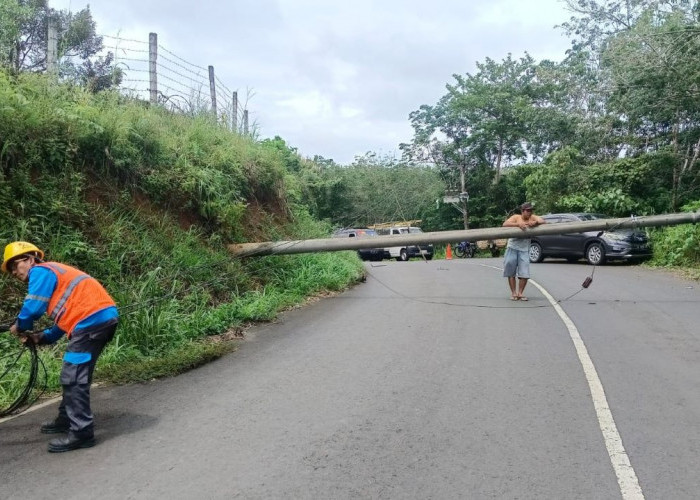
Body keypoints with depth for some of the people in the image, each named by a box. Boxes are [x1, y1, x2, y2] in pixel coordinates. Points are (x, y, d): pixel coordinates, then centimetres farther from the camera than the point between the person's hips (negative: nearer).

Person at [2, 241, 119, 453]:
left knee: (73, 377, -7)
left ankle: (81, 433, -5)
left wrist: (19, 327, 10)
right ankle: (66, 420, 34)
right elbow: (67, 316, 27)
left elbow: (33, 308, -10)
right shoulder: (52, 273, 29)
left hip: (92, 319, -10)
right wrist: (42, 337, 17)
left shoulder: (40, 271, 1)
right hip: (103, 316, 10)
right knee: (75, 375, 21)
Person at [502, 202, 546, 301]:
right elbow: (505, 224, -13)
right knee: (511, 271, 1)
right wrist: (518, 224, -26)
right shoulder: (516, 217, 0)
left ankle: (520, 293, 6)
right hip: (512, 247, -1)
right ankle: (513, 293, 10)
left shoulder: (533, 217, 4)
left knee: (524, 273, -5)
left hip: (524, 249, 1)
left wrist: (536, 223, -27)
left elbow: (544, 222, -7)